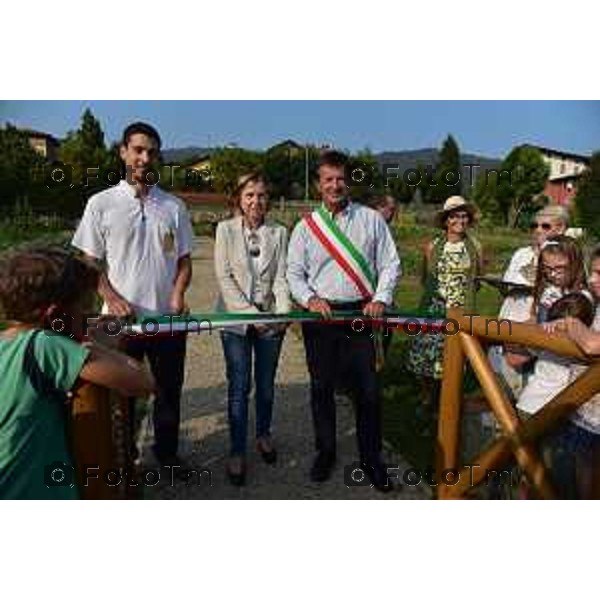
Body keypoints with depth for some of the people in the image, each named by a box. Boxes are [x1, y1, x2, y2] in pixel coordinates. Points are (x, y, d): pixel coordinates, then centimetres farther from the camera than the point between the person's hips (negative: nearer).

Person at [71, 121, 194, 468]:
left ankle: (167, 450, 35)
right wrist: (112, 298, -16)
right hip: (121, 319, -2)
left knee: (169, 389, 14)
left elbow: (184, 258, 7)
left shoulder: (174, 206, 5)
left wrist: (178, 293, -11)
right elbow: (88, 262, 0)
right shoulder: (101, 203, -1)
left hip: (168, 318, 2)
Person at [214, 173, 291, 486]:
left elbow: (281, 277, -1)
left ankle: (263, 434, 36)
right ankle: (237, 452, 14)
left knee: (266, 384, 13)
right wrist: (250, 314, -15)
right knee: (239, 387, 0)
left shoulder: (279, 232, 3)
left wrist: (283, 313, -16)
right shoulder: (226, 229, -2)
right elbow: (224, 277, -7)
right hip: (236, 319, -2)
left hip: (271, 319, 2)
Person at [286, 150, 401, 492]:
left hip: (361, 314, 0)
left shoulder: (371, 220, 5)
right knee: (322, 388, 10)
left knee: (368, 390, 4)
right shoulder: (306, 226, 6)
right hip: (320, 315, 1)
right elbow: (294, 272, 6)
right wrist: (310, 299, -10)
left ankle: (372, 458, 23)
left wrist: (381, 300, -8)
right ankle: (326, 452, 29)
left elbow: (390, 264, 4)